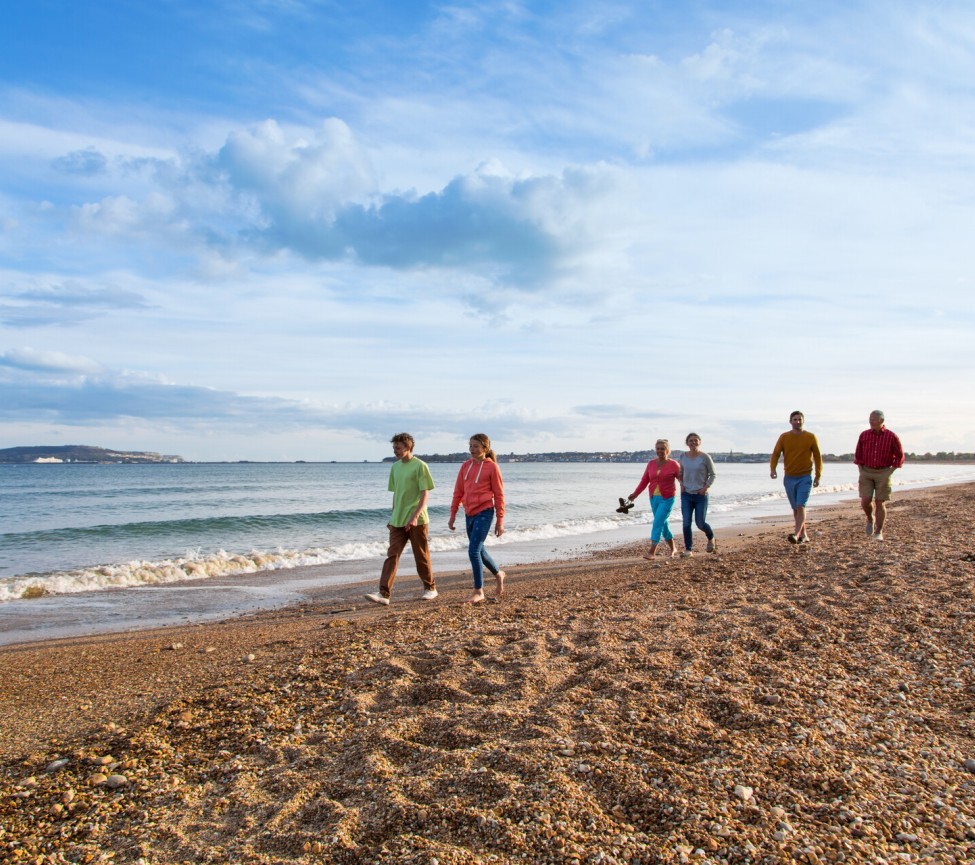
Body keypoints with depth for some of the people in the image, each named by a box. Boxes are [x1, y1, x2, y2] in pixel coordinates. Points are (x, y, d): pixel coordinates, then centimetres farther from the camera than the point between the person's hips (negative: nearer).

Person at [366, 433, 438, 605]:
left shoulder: (420, 466, -9)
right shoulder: (395, 467, 10)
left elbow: (425, 494, -12)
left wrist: (415, 516, -21)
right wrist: (393, 517, 16)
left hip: (416, 520, -6)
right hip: (398, 520, 6)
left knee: (422, 556, 6)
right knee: (392, 555, -2)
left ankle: (430, 588, 23)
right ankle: (384, 593, -5)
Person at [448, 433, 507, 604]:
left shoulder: (492, 467, -7)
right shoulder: (466, 466, 8)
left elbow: (499, 495, -5)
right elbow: (458, 492, 12)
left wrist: (500, 521, -6)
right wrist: (452, 515, 10)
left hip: (484, 513, -6)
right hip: (469, 513, 6)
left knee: (474, 550, -12)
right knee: (479, 550, 17)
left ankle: (479, 591, -1)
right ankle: (498, 574, 42)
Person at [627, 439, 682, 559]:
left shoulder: (674, 464, -6)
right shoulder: (651, 464, 6)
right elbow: (644, 480, 9)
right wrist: (635, 493, 5)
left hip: (667, 499, -5)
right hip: (654, 498, 5)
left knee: (657, 523, -13)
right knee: (663, 524, 12)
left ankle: (652, 552, -12)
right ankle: (673, 549, 29)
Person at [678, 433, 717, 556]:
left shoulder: (705, 457, -9)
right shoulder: (682, 457, 1)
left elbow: (713, 475, -1)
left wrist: (705, 487, -12)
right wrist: (681, 484, 1)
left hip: (701, 495, -3)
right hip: (686, 494, 3)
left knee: (700, 523, 2)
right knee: (686, 522, -5)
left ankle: (711, 538, 34)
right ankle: (688, 549, 5)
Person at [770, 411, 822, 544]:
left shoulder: (810, 437, -2)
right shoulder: (784, 437, 1)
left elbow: (817, 457, 4)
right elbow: (775, 453, -2)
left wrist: (818, 476, 2)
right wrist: (773, 469, -19)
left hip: (805, 478, -3)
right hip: (789, 478, 3)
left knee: (801, 506, -16)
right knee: (795, 508, 10)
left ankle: (796, 535, -23)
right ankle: (804, 535, 21)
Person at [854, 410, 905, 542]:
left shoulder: (891, 436, -5)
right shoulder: (864, 435, 2)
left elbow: (900, 456, 1)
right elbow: (858, 455, 13)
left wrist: (890, 472, -6)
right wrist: (861, 470, 3)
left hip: (883, 473, -2)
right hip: (866, 472, 2)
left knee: (880, 502, -2)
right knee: (865, 501, -10)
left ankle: (879, 533, 6)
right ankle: (870, 520, 21)